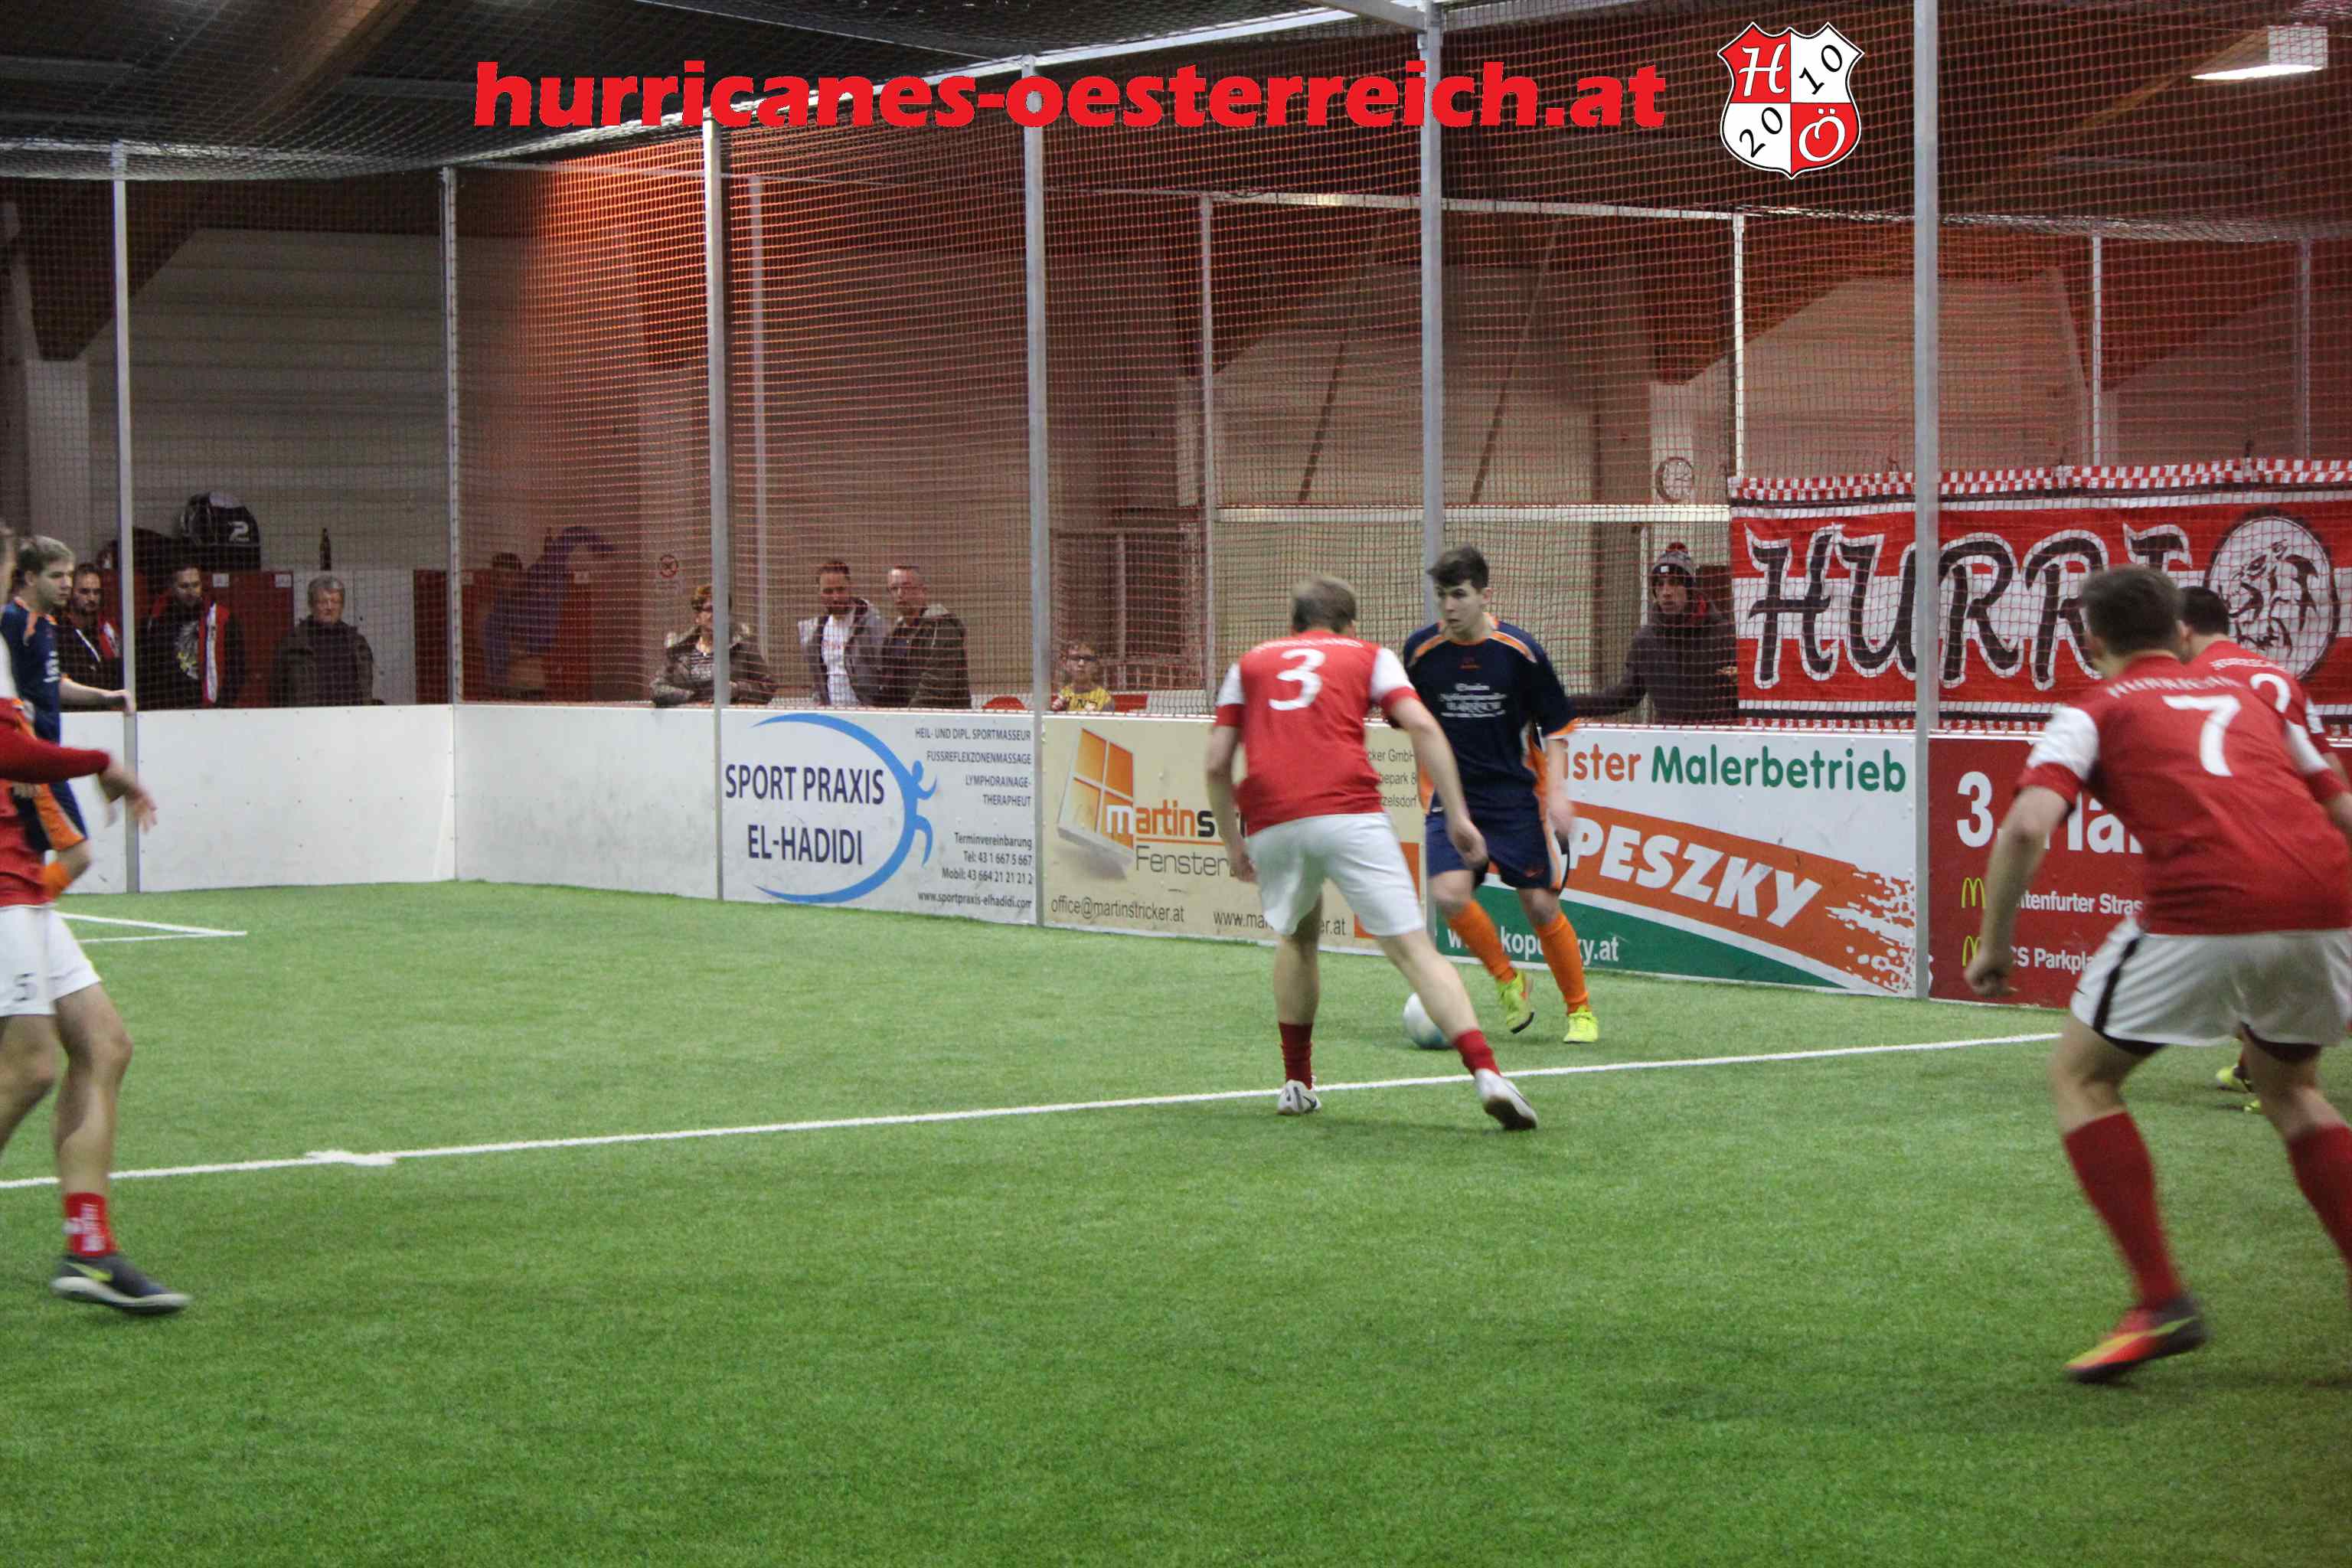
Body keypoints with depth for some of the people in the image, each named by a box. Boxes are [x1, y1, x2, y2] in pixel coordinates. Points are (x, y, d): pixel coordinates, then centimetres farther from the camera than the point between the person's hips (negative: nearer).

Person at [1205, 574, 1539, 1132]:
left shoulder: (1250, 663, 25)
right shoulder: (1368, 655, 20)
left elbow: (1217, 763, 16)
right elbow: (1422, 727, 3)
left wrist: (1231, 841, 26)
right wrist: (1458, 815, 3)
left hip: (1270, 823, 2)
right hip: (1349, 813, -2)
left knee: (1297, 940, 29)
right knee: (1414, 950, -6)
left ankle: (1296, 1083, 28)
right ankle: (1486, 1074, -22)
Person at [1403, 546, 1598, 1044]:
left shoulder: (1520, 651, -9)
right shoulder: (1421, 649, -3)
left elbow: (1555, 725, -1)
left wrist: (1557, 792, -11)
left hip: (1516, 797, -1)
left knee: (1540, 905, -2)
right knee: (1449, 892, -20)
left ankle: (1580, 1011, 17)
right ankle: (1507, 980, 6)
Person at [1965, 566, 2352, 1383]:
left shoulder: (2097, 710, 14)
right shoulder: (2247, 698, 28)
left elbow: (2027, 825, -2)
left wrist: (1994, 943, 8)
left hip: (2207, 909, -5)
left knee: (2079, 1075, 14)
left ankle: (2162, 1302, 4)